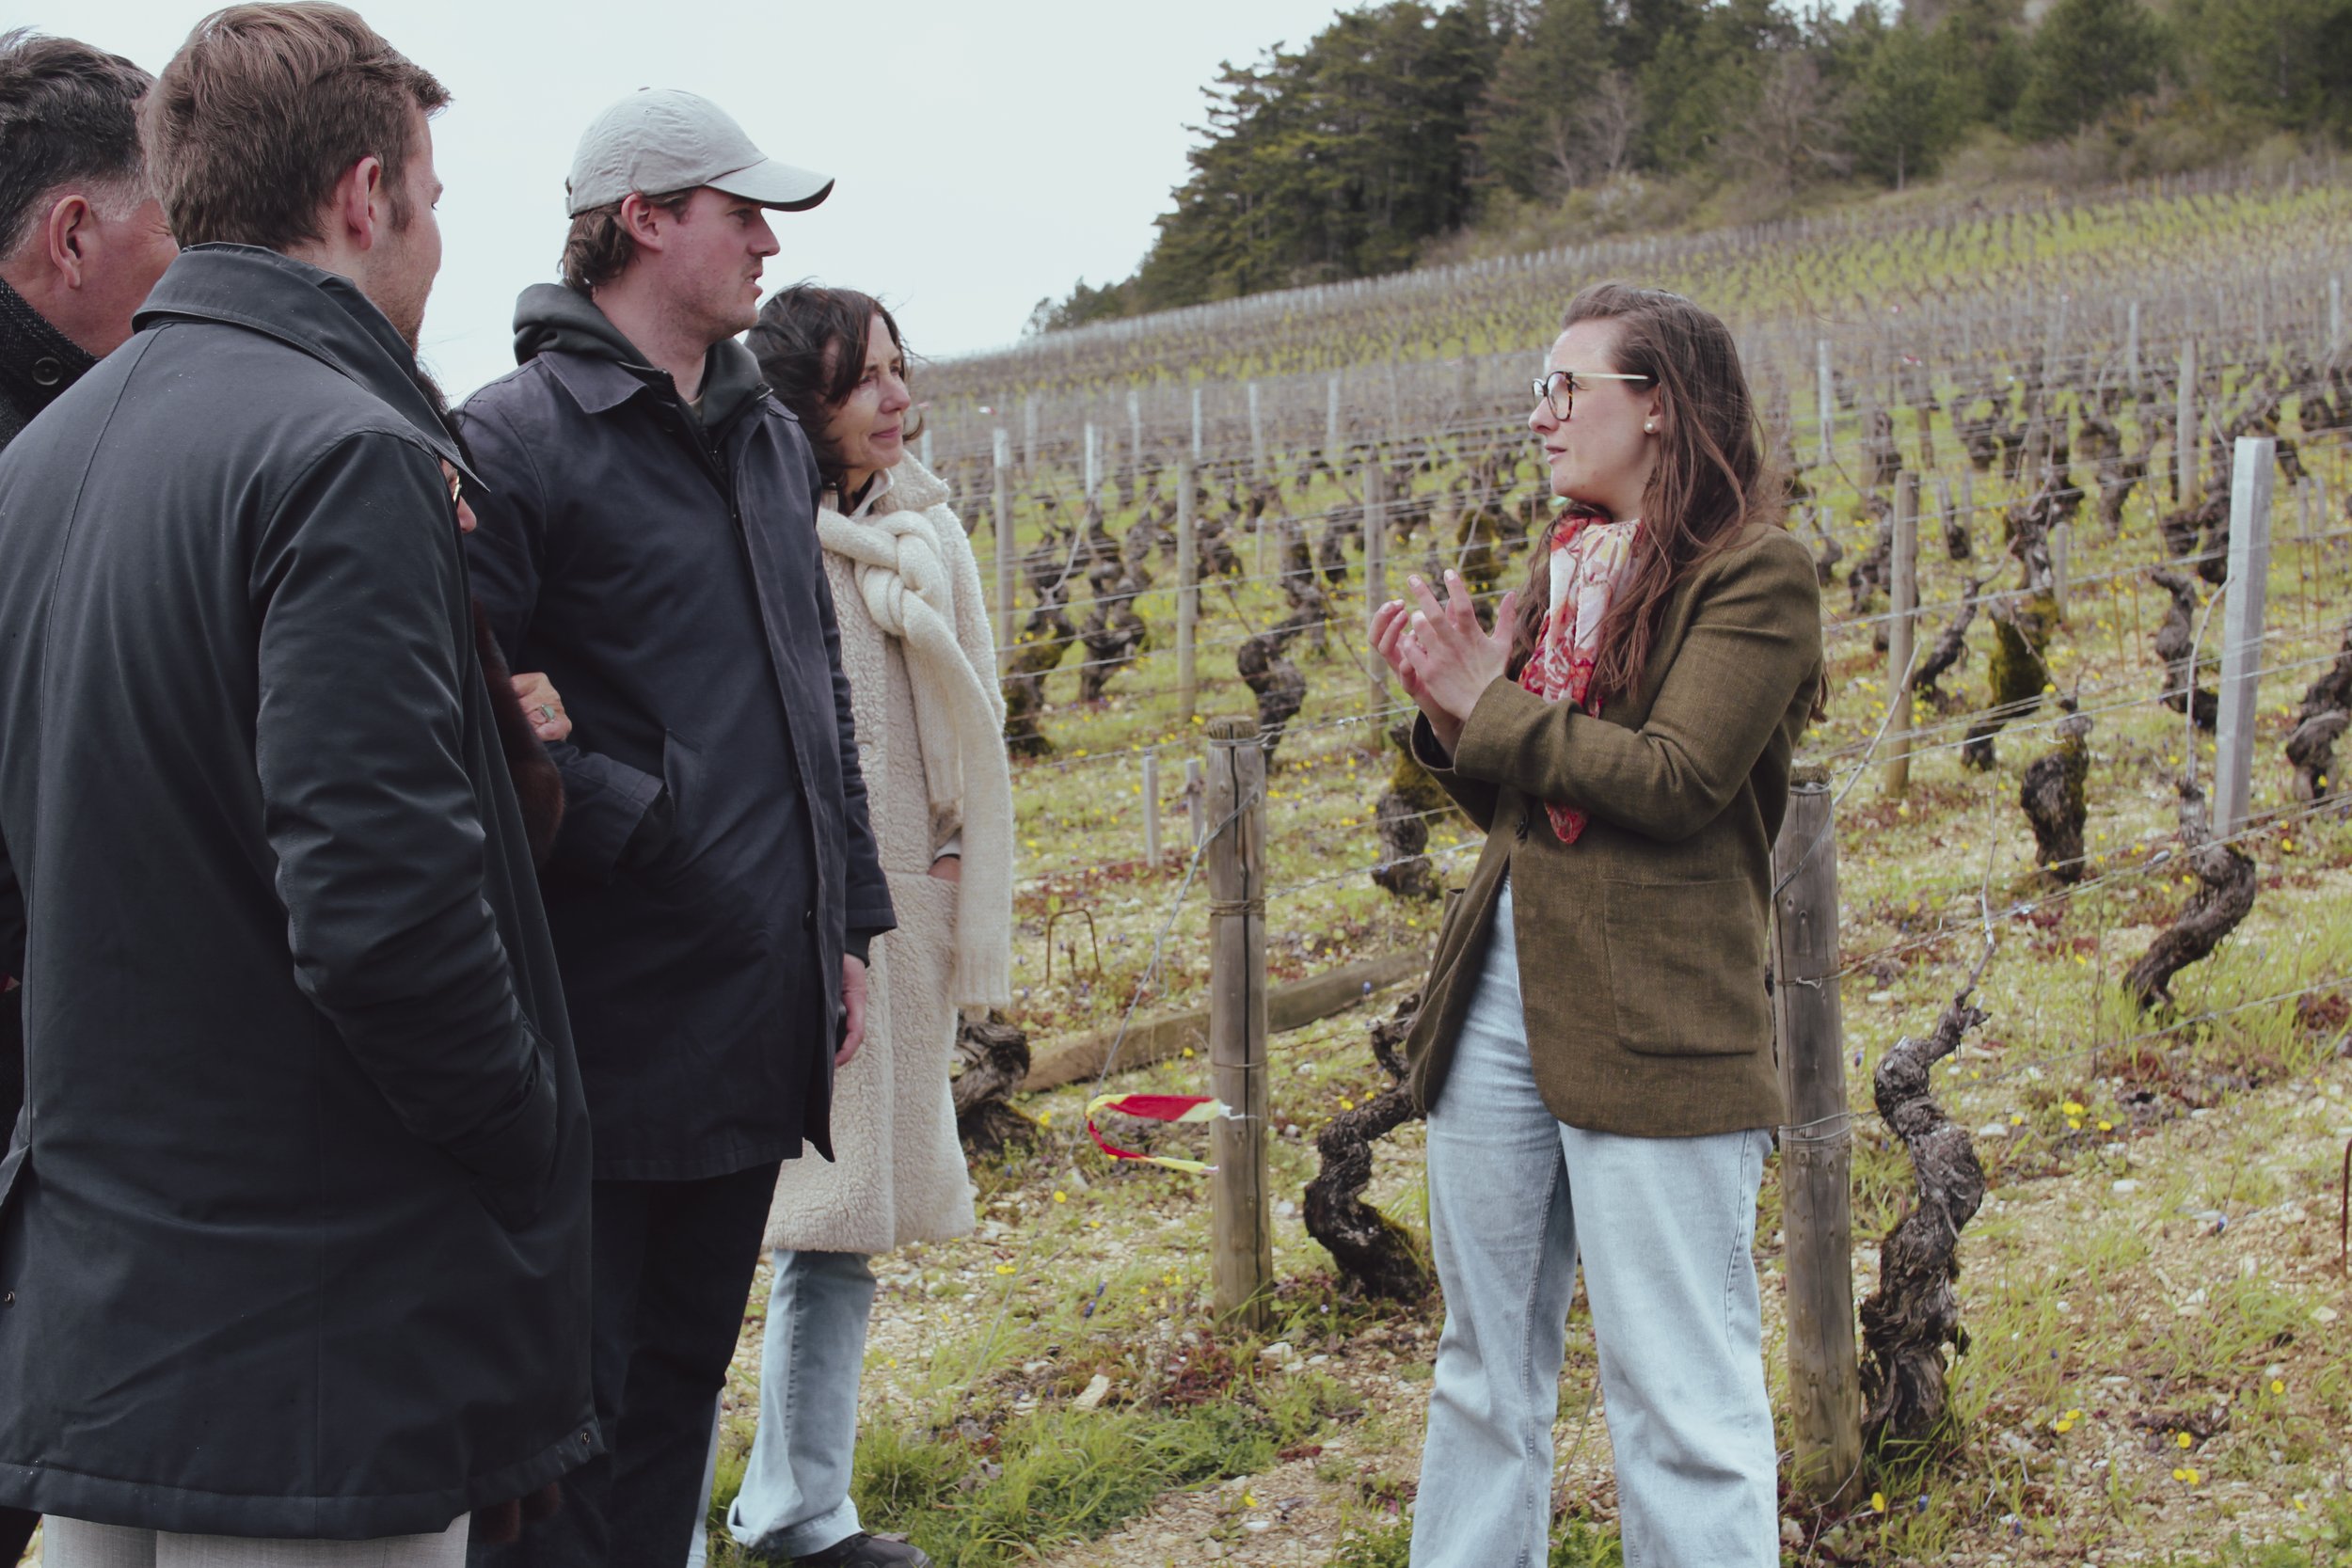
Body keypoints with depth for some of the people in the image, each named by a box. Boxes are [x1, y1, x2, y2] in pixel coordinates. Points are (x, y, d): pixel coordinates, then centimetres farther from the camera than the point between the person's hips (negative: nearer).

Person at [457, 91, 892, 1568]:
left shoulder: (772, 441, 15)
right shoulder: (515, 439, -10)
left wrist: (846, 921, 18)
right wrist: (637, 820, -20)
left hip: (764, 1023, 8)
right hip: (613, 1025, -8)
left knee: (683, 1376, 18)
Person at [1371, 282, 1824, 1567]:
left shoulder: (1754, 571, -6)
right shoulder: (1567, 559, 17)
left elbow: (1676, 778, -19)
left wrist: (1494, 703, -10)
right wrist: (1448, 714, 0)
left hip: (1651, 1019, -8)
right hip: (1500, 980, 8)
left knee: (1677, 1389, -1)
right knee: (1486, 1363, 16)